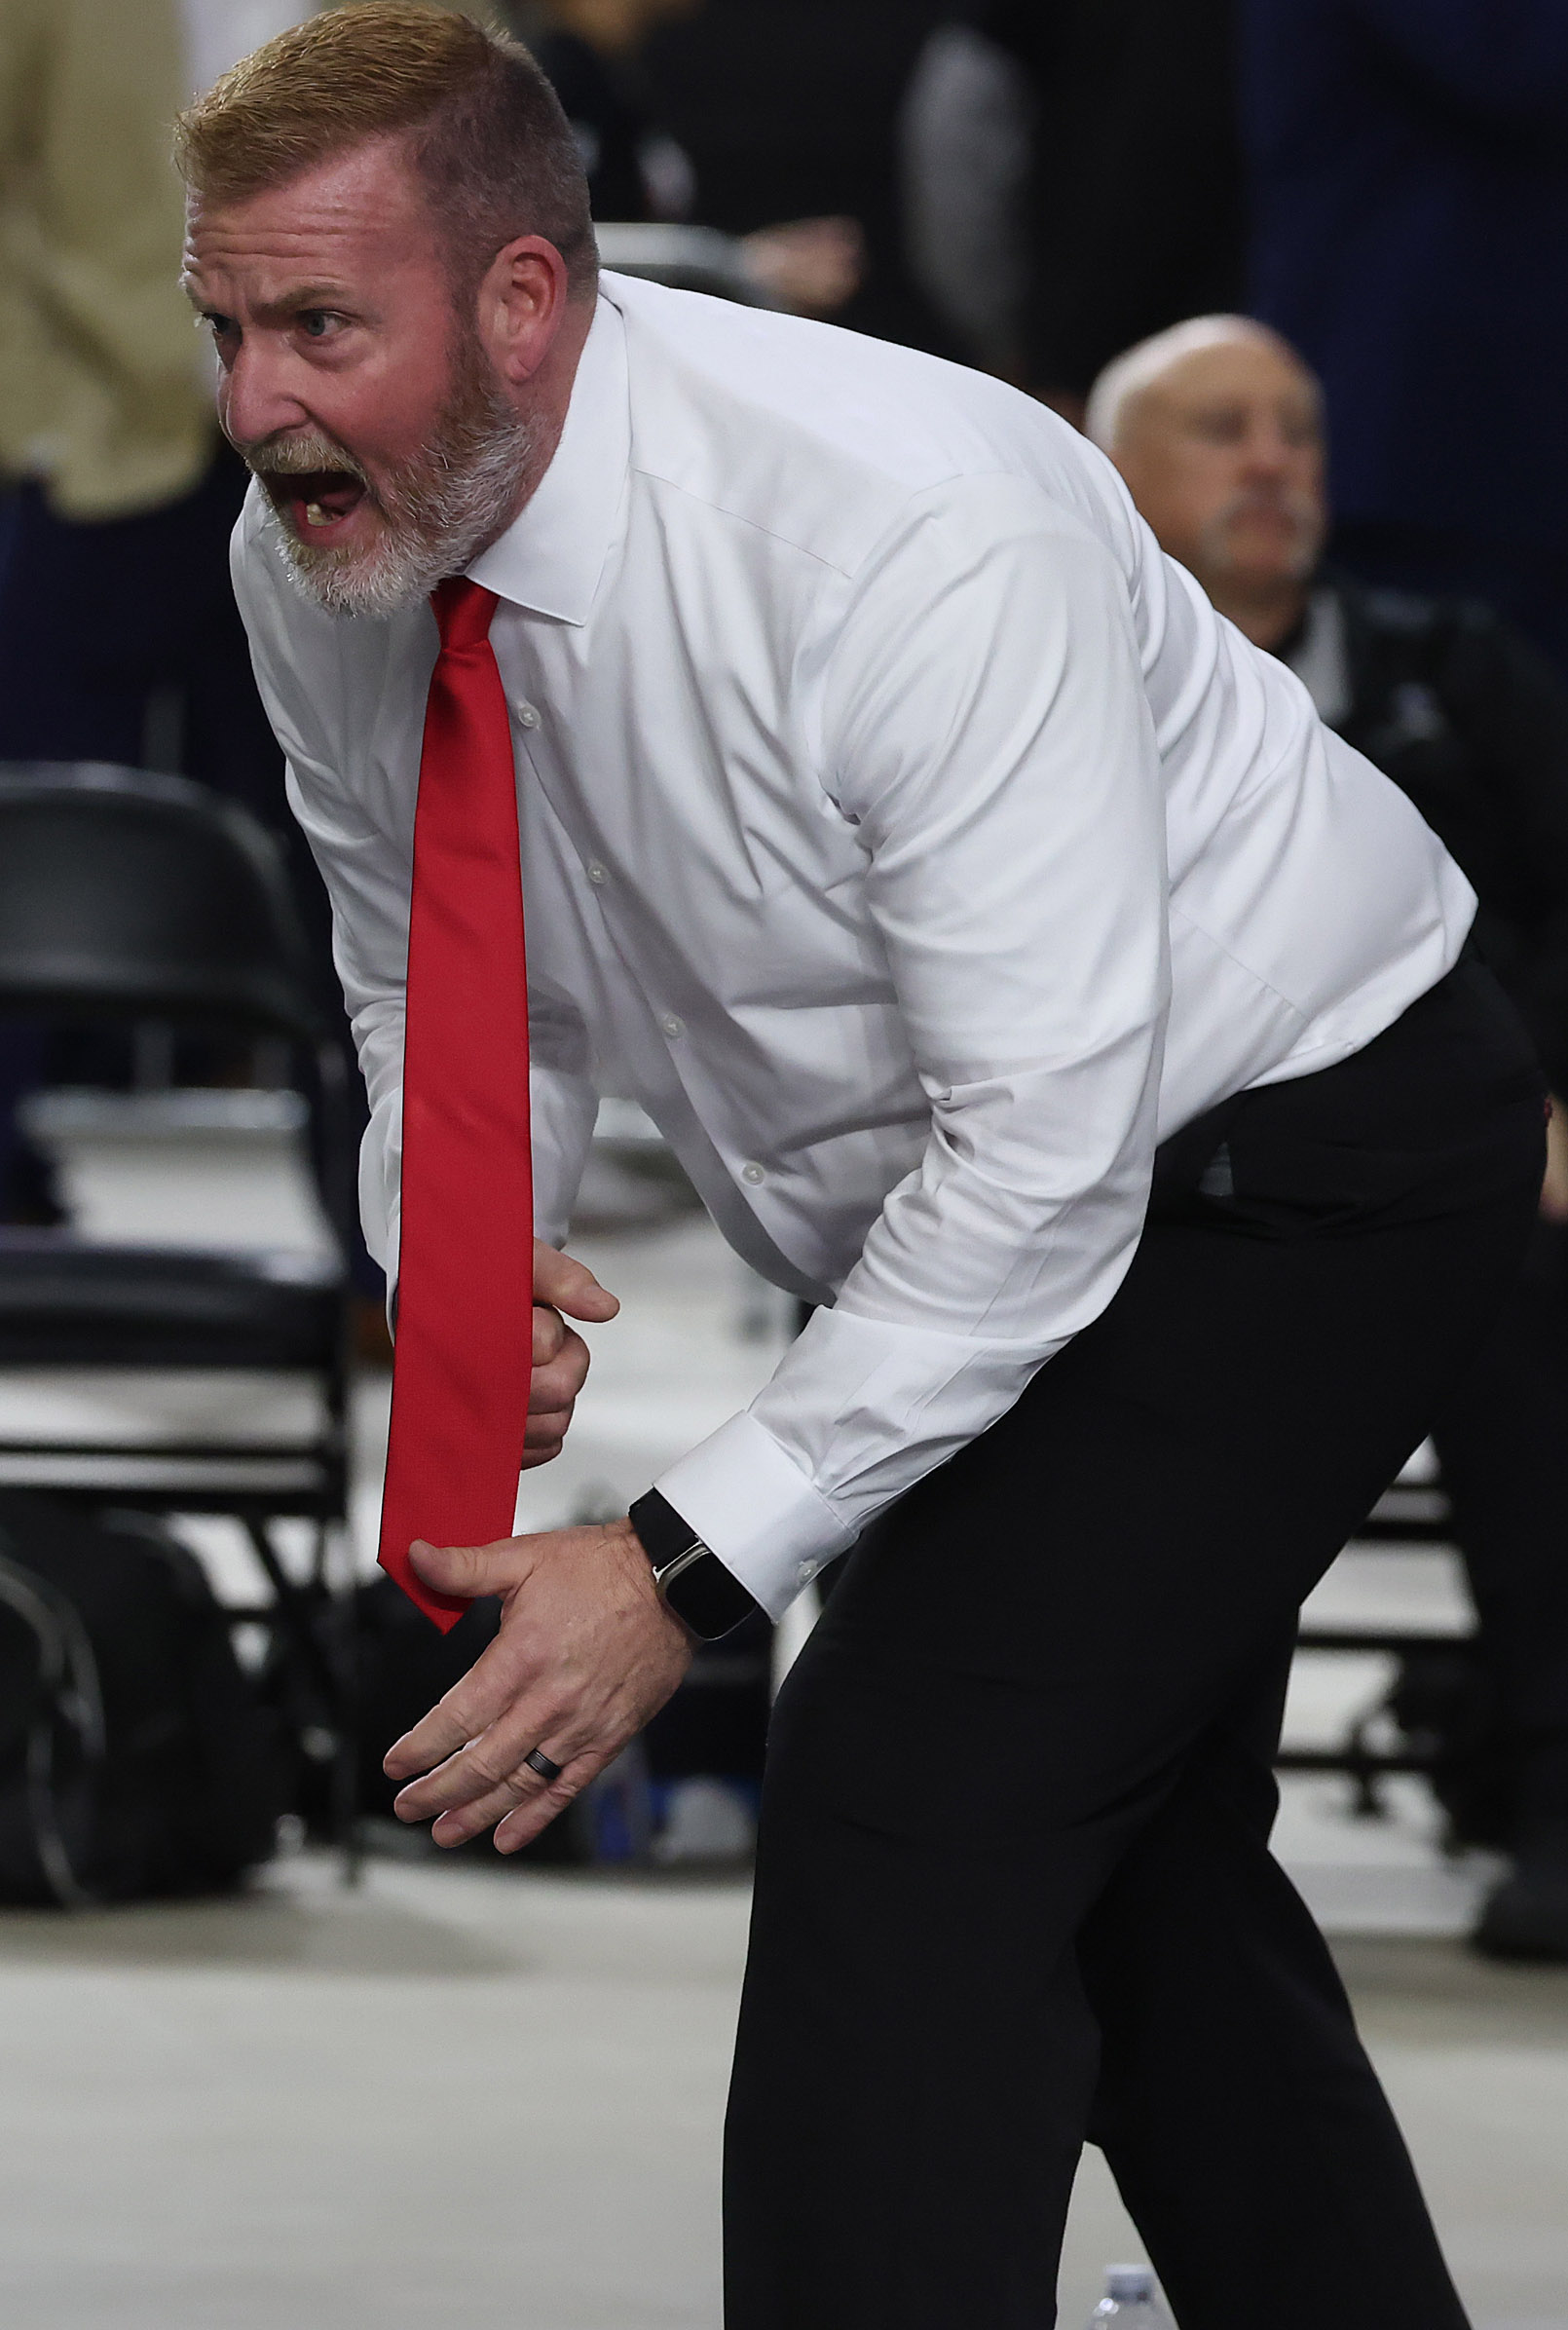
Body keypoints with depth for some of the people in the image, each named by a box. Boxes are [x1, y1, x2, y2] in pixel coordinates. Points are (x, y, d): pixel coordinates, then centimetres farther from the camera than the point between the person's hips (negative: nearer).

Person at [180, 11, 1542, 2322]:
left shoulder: (913, 541, -36)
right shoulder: (317, 568, -12)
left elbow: (1051, 1150, -35)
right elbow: (430, 979, 6)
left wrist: (684, 1568, -35)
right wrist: (452, 1263, -17)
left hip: (1296, 1154, -9)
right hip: (963, 1213, 9)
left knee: (907, 1809, -21)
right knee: (1121, 1852, 19)